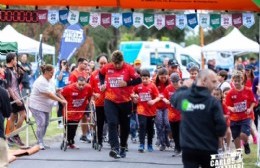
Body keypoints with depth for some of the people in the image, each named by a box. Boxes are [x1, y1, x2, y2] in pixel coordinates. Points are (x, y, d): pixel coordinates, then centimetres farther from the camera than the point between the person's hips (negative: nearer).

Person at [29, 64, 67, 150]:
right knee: (41, 123, -17)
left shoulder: (49, 81, 8)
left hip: (46, 107, 10)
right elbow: (49, 95, -27)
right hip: (37, 106, -10)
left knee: (45, 124, 11)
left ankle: (41, 143, 19)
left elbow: (52, 93, 17)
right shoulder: (41, 82, -23)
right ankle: (40, 143, -13)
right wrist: (61, 100, -25)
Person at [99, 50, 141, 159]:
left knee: (125, 125, 10)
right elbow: (101, 74, 21)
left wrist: (127, 83, -21)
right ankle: (115, 148, -22)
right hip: (110, 101, 1)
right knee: (112, 123, -15)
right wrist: (102, 84, 5)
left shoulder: (128, 68, -8)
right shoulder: (107, 68, 0)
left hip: (125, 101, 0)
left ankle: (123, 147, 29)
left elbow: (138, 80, -9)